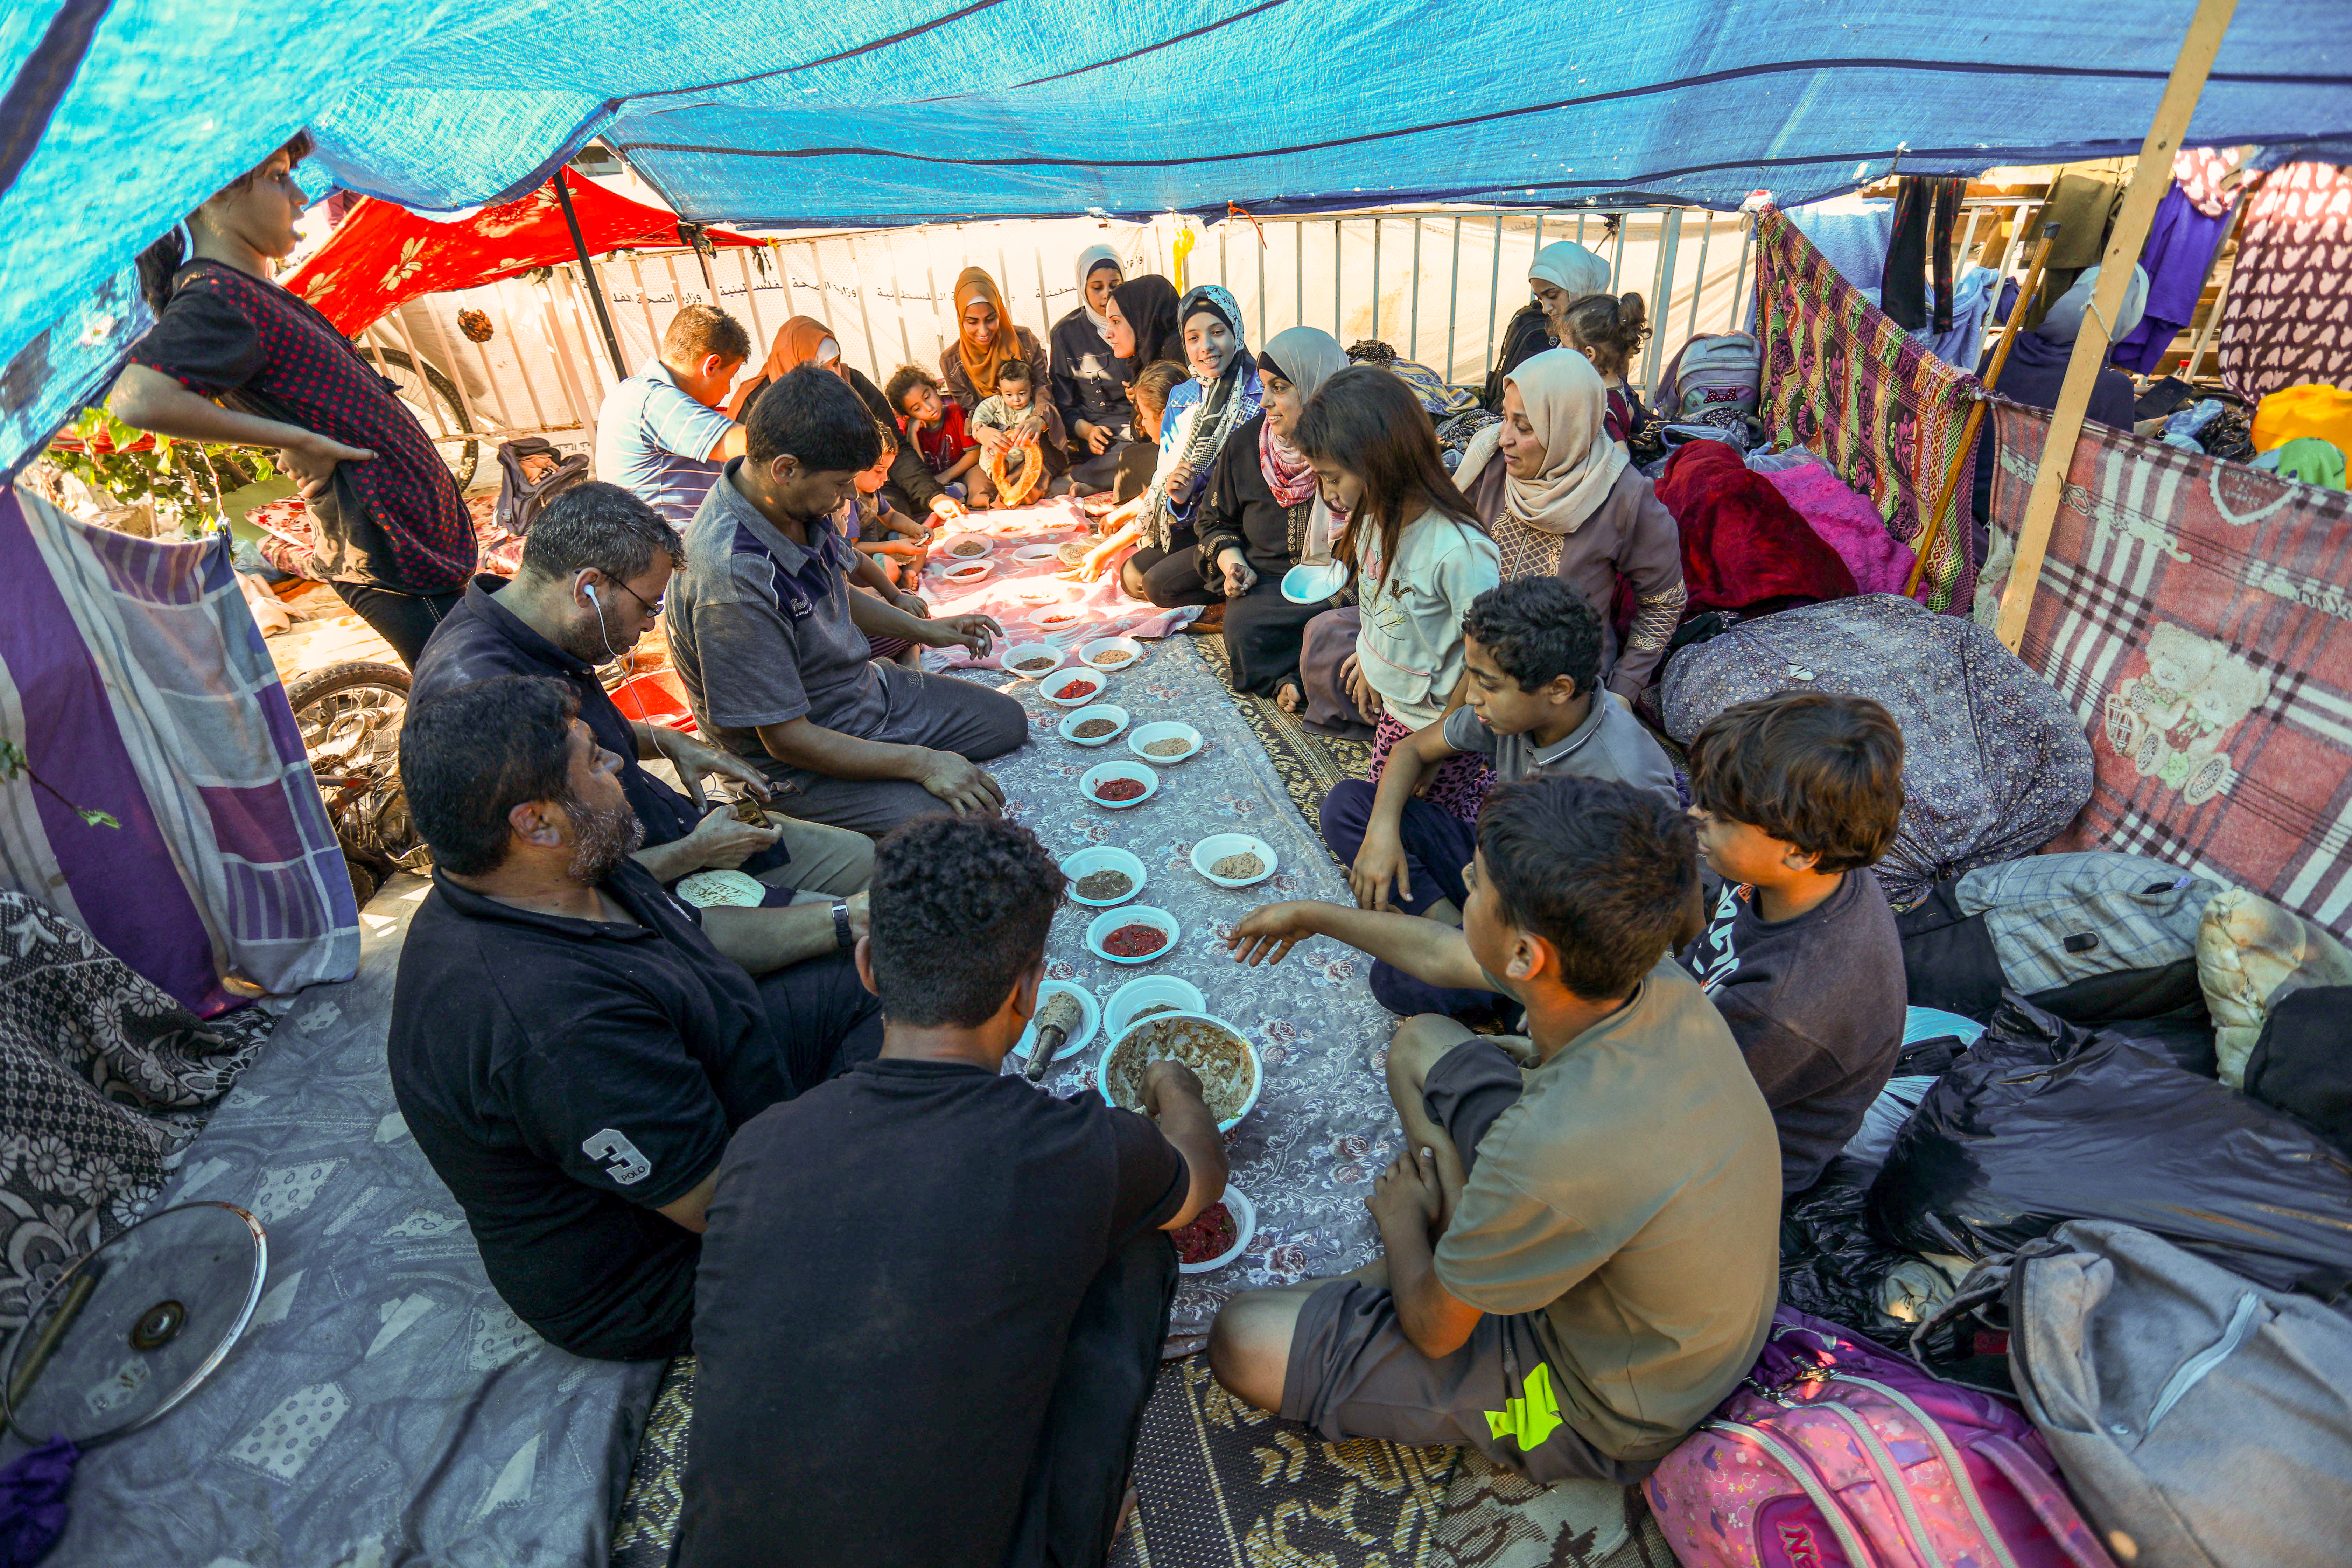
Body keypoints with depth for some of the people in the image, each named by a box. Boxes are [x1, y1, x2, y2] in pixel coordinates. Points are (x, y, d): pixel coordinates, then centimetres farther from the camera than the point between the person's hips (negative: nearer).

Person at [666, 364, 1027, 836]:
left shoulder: (801, 506, -7)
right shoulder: (732, 577, -34)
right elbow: (787, 739, -27)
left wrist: (923, 629, 11)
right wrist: (921, 763, -25)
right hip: (805, 761, -9)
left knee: (1009, 721, 18)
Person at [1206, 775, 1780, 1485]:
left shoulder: (1555, 1151, -44)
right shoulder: (1650, 976, -21)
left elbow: (1434, 1328, -22)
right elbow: (1446, 956, -1)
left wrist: (1401, 1218, 0)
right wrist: (1313, 916, 14)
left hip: (1603, 1414, -6)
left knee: (1245, 1342, -11)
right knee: (1421, 1042, 10)